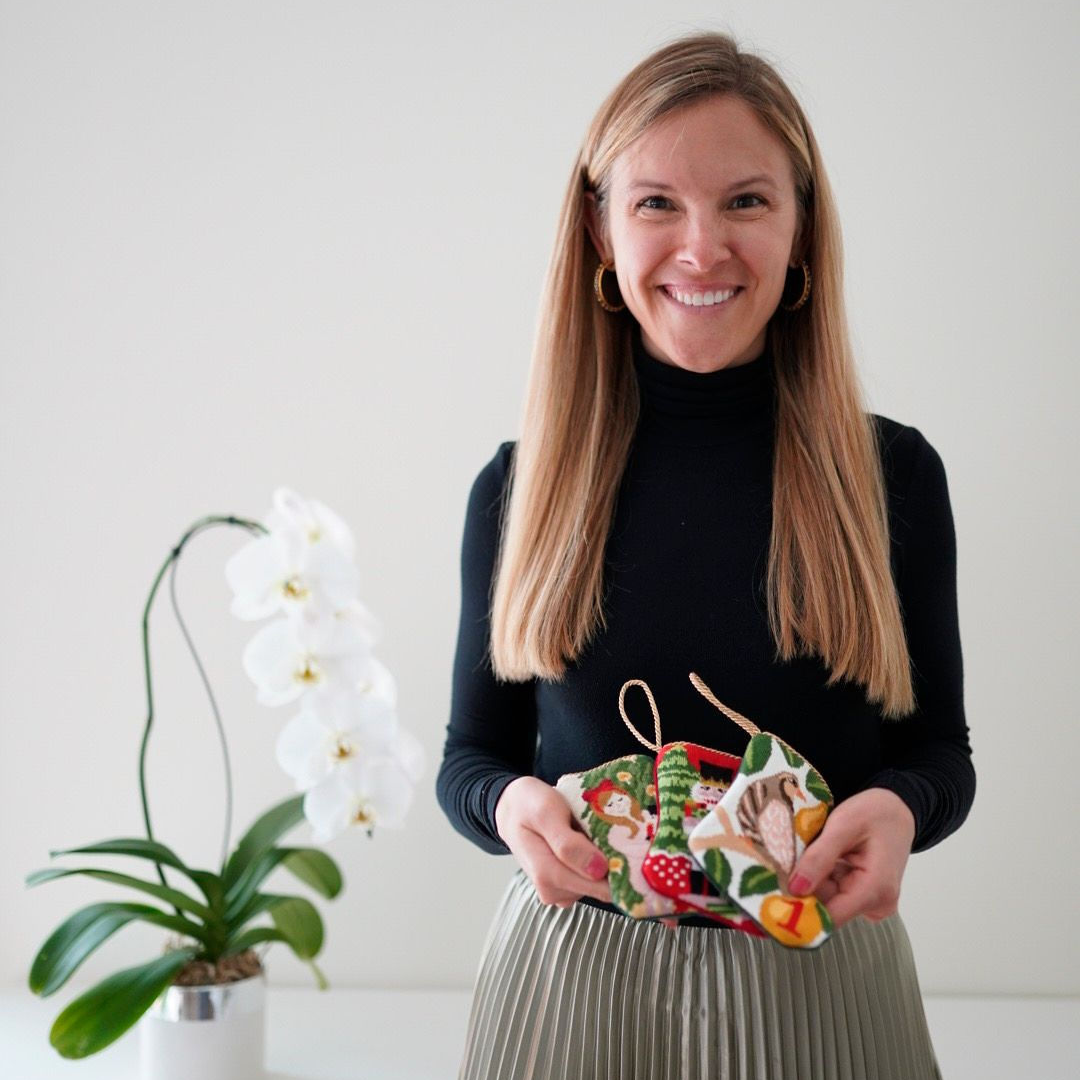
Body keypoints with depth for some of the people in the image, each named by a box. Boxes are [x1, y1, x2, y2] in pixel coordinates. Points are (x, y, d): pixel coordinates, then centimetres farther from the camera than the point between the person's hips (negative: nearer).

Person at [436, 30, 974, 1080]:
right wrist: (512, 804, -17)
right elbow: (469, 757, 5)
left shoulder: (894, 475, -4)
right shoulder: (520, 488, -3)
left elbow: (940, 751, 4)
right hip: (571, 976, 0)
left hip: (818, 985, 0)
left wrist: (897, 809, -17)